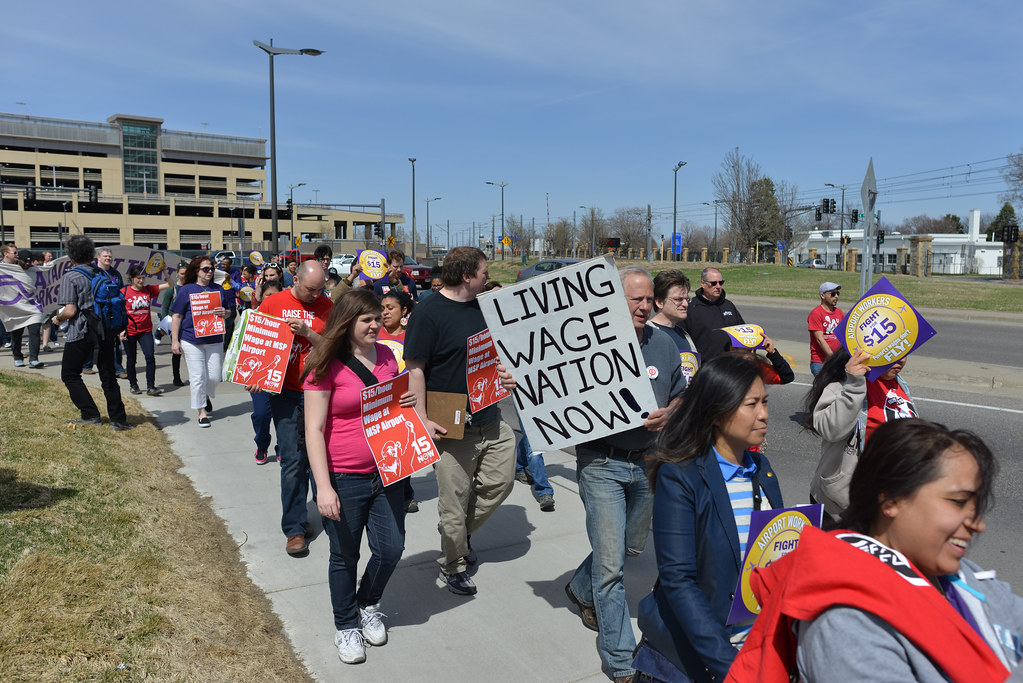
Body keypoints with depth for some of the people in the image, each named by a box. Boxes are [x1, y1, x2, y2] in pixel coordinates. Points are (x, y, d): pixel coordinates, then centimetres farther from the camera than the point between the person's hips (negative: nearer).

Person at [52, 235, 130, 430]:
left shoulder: (70, 277, -10)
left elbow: (70, 311, -15)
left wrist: (57, 318, 4)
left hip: (82, 332, -5)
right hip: (106, 331, 5)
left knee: (70, 374, 11)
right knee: (108, 375, 10)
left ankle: (90, 415, 7)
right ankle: (118, 419, 8)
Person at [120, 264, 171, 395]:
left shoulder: (149, 290, 3)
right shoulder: (124, 292, -4)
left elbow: (169, 285, 0)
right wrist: (121, 330, -8)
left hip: (146, 331, 2)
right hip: (130, 331, -1)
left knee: (150, 357, -11)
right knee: (131, 360, 10)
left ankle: (150, 386, -8)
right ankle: (133, 385, 27)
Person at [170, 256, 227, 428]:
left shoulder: (218, 289, 11)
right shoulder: (186, 290, 1)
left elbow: (228, 312, 19)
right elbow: (177, 316, 0)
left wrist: (224, 312, -7)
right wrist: (174, 340, -5)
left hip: (214, 340, 3)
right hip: (192, 341, -3)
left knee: (215, 376, 3)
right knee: (197, 377, -2)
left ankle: (207, 396, 35)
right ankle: (202, 412, 8)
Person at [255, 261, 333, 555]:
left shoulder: (326, 306, 4)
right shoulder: (273, 303, 1)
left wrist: (307, 332, -15)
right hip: (286, 392, -2)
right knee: (293, 460, -2)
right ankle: (295, 528, 7)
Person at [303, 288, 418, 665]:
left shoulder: (387, 355, 5)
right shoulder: (326, 365, -12)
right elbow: (314, 430, -14)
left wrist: (408, 403, -3)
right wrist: (323, 486, -19)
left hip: (386, 471, 5)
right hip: (344, 478, -5)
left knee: (391, 548, 11)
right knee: (345, 556, 11)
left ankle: (369, 605, 40)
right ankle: (346, 625, 33)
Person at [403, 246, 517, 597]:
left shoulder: (482, 307, 10)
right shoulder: (429, 312, -13)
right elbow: (414, 368, -14)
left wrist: (502, 373, 2)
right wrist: (422, 418, -19)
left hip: (490, 418, 7)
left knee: (500, 480, 9)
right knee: (454, 499, 4)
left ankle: (460, 530, 35)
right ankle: (452, 566, 25)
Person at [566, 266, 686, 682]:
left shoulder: (663, 345, 6)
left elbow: (681, 395, 14)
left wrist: (668, 413, -6)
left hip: (648, 461, 6)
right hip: (602, 464, -5)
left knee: (631, 546, 21)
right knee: (611, 564, -4)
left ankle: (582, 590, 50)